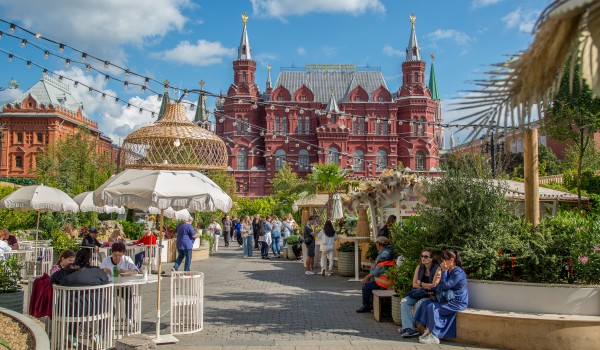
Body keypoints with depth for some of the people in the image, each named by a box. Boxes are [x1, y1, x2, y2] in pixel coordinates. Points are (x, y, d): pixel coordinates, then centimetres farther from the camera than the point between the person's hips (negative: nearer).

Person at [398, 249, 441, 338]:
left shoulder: (437, 269, -10)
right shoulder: (419, 267, 7)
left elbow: (434, 285, -14)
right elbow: (414, 284, 4)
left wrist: (420, 283, -4)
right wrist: (426, 286, -12)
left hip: (431, 295, -6)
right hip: (419, 294, 6)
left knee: (419, 304, -31)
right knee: (404, 301, -17)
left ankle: (409, 326, -16)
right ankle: (409, 327, -25)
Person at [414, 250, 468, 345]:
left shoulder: (458, 273, -18)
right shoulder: (449, 271, 14)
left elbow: (445, 285, -22)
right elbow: (441, 286, 20)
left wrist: (444, 271, -16)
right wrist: (434, 291, 1)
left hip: (457, 302, -10)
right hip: (448, 299, 10)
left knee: (432, 307, -24)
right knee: (426, 303, -3)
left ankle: (434, 337, -19)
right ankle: (428, 331, -7)